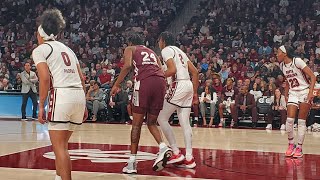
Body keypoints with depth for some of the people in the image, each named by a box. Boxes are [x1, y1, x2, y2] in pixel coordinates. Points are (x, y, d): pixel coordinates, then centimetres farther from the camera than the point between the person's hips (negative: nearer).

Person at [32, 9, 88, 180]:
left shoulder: (39, 50, 4)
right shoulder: (67, 48, 25)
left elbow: (45, 78, -10)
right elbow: (81, 78, 20)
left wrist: (41, 106, -6)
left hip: (61, 96, -7)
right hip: (79, 95, 7)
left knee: (59, 147, -3)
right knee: (61, 144, 20)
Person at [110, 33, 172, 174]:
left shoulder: (130, 49, 20)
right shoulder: (152, 52, 34)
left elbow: (127, 65, -2)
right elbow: (162, 71, 20)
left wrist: (116, 85, 1)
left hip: (144, 81, -4)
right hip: (160, 82, 4)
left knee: (137, 124, 2)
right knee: (151, 122, 16)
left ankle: (132, 162, 0)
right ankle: (163, 148, -9)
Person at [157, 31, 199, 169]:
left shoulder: (166, 50, -2)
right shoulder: (179, 51, 24)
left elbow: (172, 70, -19)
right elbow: (195, 72, 20)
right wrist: (195, 93, 21)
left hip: (178, 86, -9)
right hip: (188, 85, 9)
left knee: (162, 119, 0)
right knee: (185, 123, 7)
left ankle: (176, 153, -2)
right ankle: (189, 158, 5)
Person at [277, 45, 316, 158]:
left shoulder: (297, 61, -15)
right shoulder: (282, 65, 6)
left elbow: (312, 77, -14)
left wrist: (311, 92, -21)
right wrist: (286, 94, 17)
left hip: (304, 92, -5)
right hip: (293, 94, 5)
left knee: (301, 122, -3)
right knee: (289, 120, -8)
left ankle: (299, 148, 3)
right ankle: (291, 144, 9)